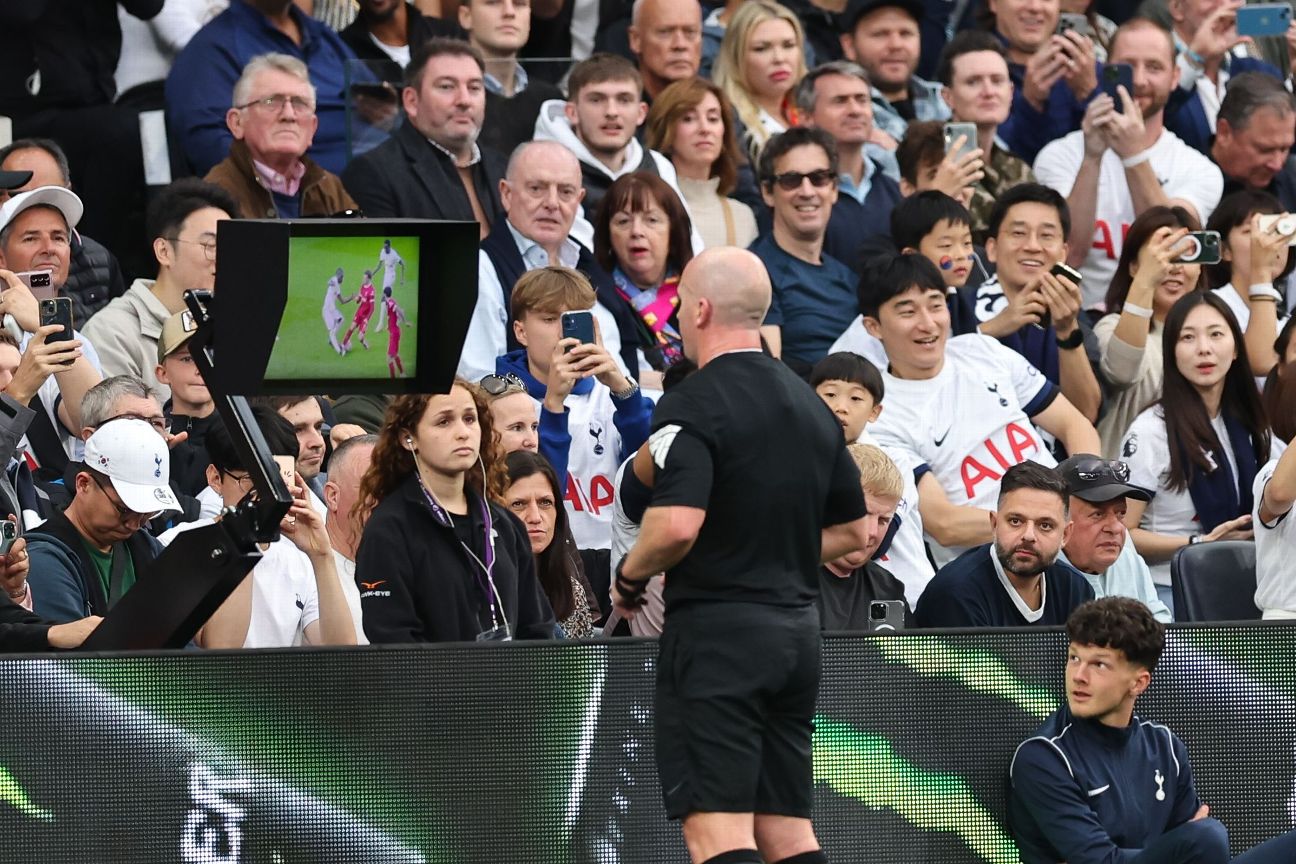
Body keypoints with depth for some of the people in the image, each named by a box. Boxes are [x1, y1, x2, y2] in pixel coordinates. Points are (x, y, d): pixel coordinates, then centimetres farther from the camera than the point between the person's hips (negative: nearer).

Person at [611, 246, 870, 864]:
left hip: (715, 631, -8)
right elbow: (854, 531, 20)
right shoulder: (810, 405, 13)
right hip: (797, 624, 8)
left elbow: (677, 526, -24)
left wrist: (628, 577, -6)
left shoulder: (692, 405, -12)